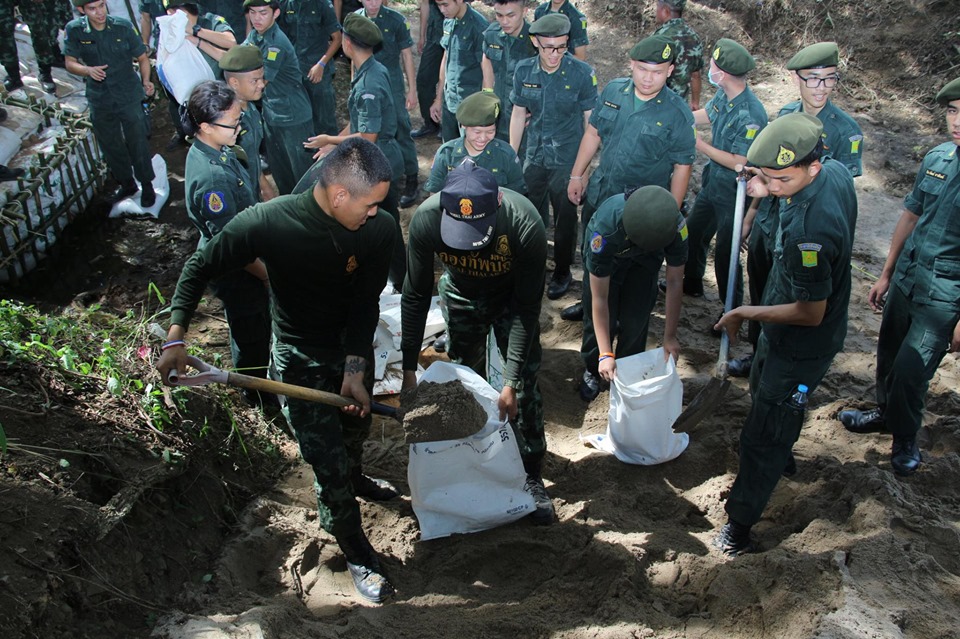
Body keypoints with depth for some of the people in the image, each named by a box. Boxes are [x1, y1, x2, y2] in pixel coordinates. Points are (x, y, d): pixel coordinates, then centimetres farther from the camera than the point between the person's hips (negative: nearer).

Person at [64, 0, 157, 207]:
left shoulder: (123, 27, -10)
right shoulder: (74, 30, -7)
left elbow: (142, 57, -1)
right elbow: (70, 63, -3)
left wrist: (146, 81, -16)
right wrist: (88, 70, -23)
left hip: (129, 96, -2)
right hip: (100, 99, 2)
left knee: (137, 142, 2)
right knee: (110, 145, 15)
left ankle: (147, 185, 20)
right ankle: (126, 183, 35)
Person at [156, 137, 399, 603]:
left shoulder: (379, 228, -22)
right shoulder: (267, 222, -29)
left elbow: (366, 303, -16)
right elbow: (200, 268, -14)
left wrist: (355, 368, -24)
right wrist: (176, 338, -20)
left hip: (353, 344, 4)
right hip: (300, 355, -3)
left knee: (356, 426, 28)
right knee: (328, 463, 0)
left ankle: (354, 479, 63)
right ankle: (357, 555, 24)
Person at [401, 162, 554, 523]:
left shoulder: (525, 225, -40)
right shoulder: (426, 220, -34)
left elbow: (527, 307, -28)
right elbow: (416, 296, -19)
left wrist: (511, 381, -28)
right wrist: (409, 366, -17)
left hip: (511, 296, -2)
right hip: (461, 296, 2)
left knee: (524, 388, -5)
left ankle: (532, 477, 13)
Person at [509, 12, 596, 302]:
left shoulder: (582, 73, -15)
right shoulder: (524, 70, -5)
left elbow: (590, 120, -7)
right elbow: (518, 114, 4)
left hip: (567, 160, -3)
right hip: (534, 157, 3)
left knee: (565, 220, 10)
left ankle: (562, 273, 31)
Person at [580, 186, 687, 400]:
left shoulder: (677, 227, -37)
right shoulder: (605, 230, -44)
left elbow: (674, 282, -23)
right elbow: (599, 298, -37)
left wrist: (670, 337, -17)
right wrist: (605, 354, -35)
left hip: (644, 262, 2)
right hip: (607, 255, -2)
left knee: (636, 320, -5)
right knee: (603, 318, -7)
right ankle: (593, 371, 20)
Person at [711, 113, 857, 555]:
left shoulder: (807, 229, -39)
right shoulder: (836, 171, -12)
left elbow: (810, 313, -29)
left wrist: (745, 313, -18)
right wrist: (771, 189, -6)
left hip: (800, 347, -10)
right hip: (786, 336, 10)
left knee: (763, 436, 4)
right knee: (764, 392, 33)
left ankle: (740, 523, 21)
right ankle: (783, 455, 60)